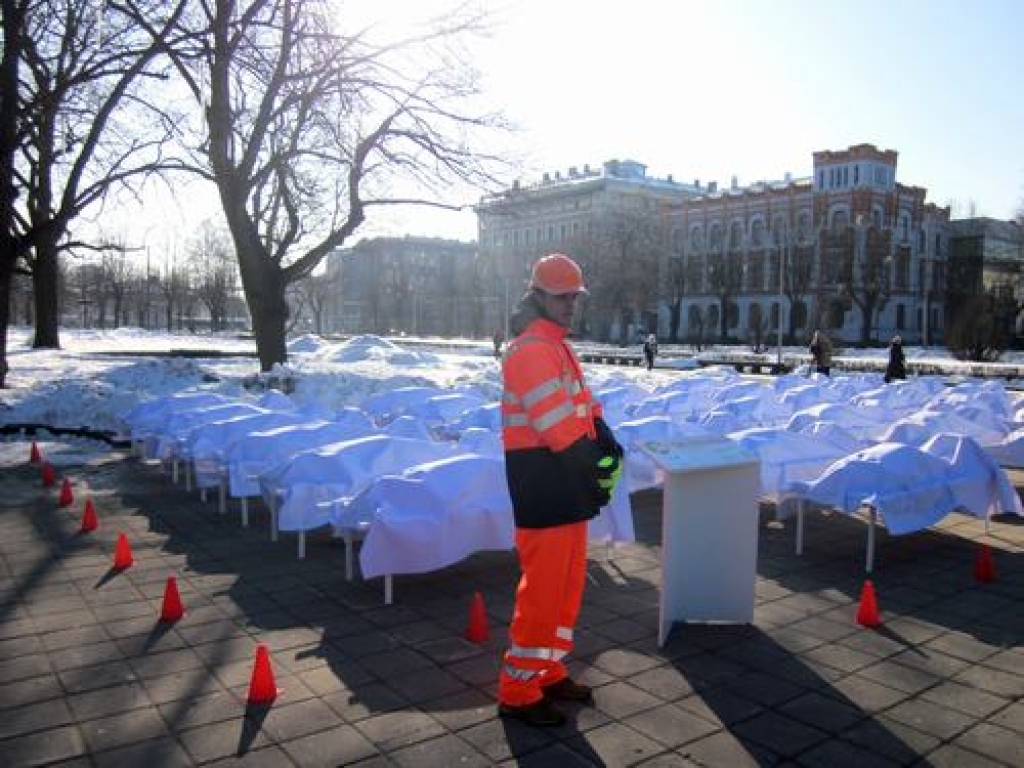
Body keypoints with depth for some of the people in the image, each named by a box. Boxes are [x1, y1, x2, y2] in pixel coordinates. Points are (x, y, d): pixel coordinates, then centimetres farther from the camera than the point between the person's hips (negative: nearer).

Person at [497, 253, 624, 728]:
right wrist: (594, 463, -14)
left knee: (568, 581, 17)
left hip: (566, 478, 11)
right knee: (544, 586, -4)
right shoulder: (532, 349, -15)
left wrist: (607, 444, 0)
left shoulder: (554, 346, 19)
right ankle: (518, 692, 8)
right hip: (544, 478, -11)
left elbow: (582, 405, 14)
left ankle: (548, 672, 31)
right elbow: (557, 422, -22)